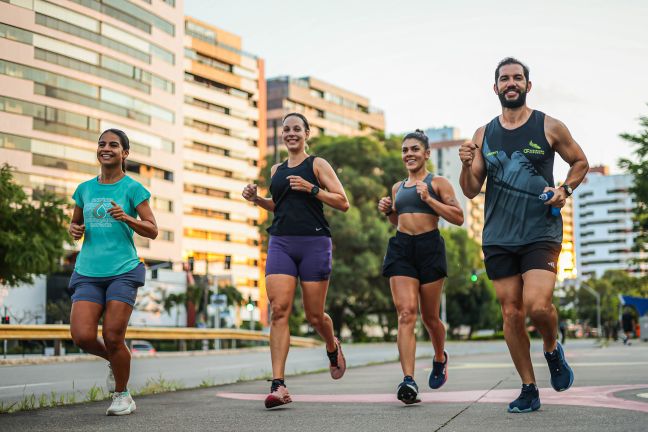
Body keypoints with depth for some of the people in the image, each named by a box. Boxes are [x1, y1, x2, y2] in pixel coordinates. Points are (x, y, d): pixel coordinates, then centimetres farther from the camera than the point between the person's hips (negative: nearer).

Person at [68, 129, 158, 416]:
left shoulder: (132, 188, 2)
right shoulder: (85, 189, 14)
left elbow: (152, 231, 1)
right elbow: (75, 224, 26)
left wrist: (126, 218, -15)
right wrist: (74, 231, 3)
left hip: (123, 271, -3)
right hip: (88, 272, 3)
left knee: (113, 337, -7)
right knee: (82, 336, -12)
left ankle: (122, 395, 17)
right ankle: (113, 360, 21)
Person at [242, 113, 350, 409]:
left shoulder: (317, 164, 2)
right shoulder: (276, 170, 17)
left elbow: (343, 203, -3)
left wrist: (311, 188, -14)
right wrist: (257, 199, 12)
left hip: (314, 243, -3)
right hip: (280, 243, 4)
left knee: (314, 315, 4)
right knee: (279, 310, -13)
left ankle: (333, 347, 40)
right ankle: (278, 386, -17)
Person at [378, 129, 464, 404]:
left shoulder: (437, 183, 3)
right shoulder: (398, 188, 18)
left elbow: (458, 218, -5)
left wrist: (428, 199, -13)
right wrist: (388, 211, 9)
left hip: (430, 247, -3)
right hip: (401, 248, 3)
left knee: (430, 317, 7)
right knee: (406, 313, -13)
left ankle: (440, 357, 39)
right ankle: (408, 380, -22)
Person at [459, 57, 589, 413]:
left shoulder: (549, 127, 1)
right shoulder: (483, 135, 8)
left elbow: (580, 162, 14)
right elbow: (471, 190, 8)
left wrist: (565, 189, -5)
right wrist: (466, 165, -13)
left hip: (541, 233, -3)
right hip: (498, 237, 3)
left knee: (537, 305, -19)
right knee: (511, 313, 3)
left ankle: (552, 350, 14)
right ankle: (529, 389, 15)